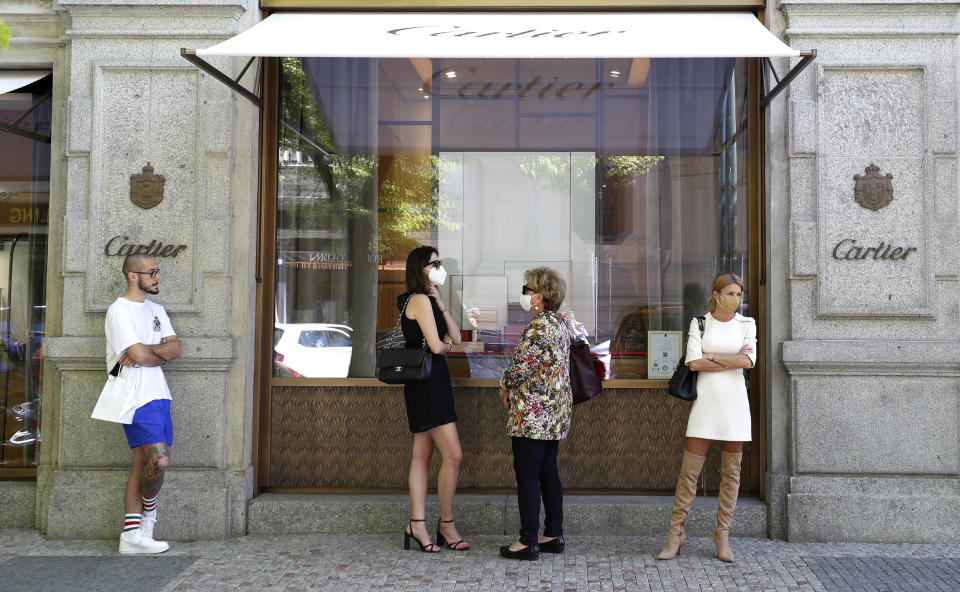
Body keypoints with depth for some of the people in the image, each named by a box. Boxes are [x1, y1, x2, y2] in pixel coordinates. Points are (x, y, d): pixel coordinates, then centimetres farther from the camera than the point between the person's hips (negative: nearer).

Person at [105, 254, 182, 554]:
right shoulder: (119, 311, -8)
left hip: (159, 395, 8)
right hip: (137, 397, -8)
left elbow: (176, 348, 5)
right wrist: (162, 354, 1)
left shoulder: (156, 310, 17)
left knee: (143, 463, 7)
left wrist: (146, 352, -10)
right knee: (159, 459, -17)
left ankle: (132, 534, 12)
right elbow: (139, 355, -18)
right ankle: (148, 507, 12)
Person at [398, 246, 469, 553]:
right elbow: (436, 346, -19)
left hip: (430, 382, 11)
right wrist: (446, 345, 4)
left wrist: (439, 301, 5)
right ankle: (446, 524, 4)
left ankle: (417, 525, 13)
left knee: (422, 455, 9)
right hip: (428, 381, -10)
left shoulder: (426, 300, 19)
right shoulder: (420, 300, -11)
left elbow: (456, 336, 11)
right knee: (453, 455, -8)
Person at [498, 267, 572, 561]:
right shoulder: (559, 323, 13)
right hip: (555, 413, 10)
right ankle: (554, 534, 20)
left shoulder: (538, 327, -17)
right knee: (548, 474, 14)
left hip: (532, 413, -10)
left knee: (527, 475, -4)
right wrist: (513, 388, 13)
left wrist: (506, 387, 1)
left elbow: (521, 365, -19)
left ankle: (529, 541, 1)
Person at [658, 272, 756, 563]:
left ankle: (723, 534, 16)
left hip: (734, 401, 2)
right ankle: (676, 534, 6)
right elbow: (694, 362, -9)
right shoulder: (699, 323, 4)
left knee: (731, 473, 5)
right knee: (689, 471, -3)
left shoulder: (746, 323, 8)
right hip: (705, 400, -2)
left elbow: (749, 360, -7)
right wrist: (733, 361, -6)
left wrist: (712, 356, -8)